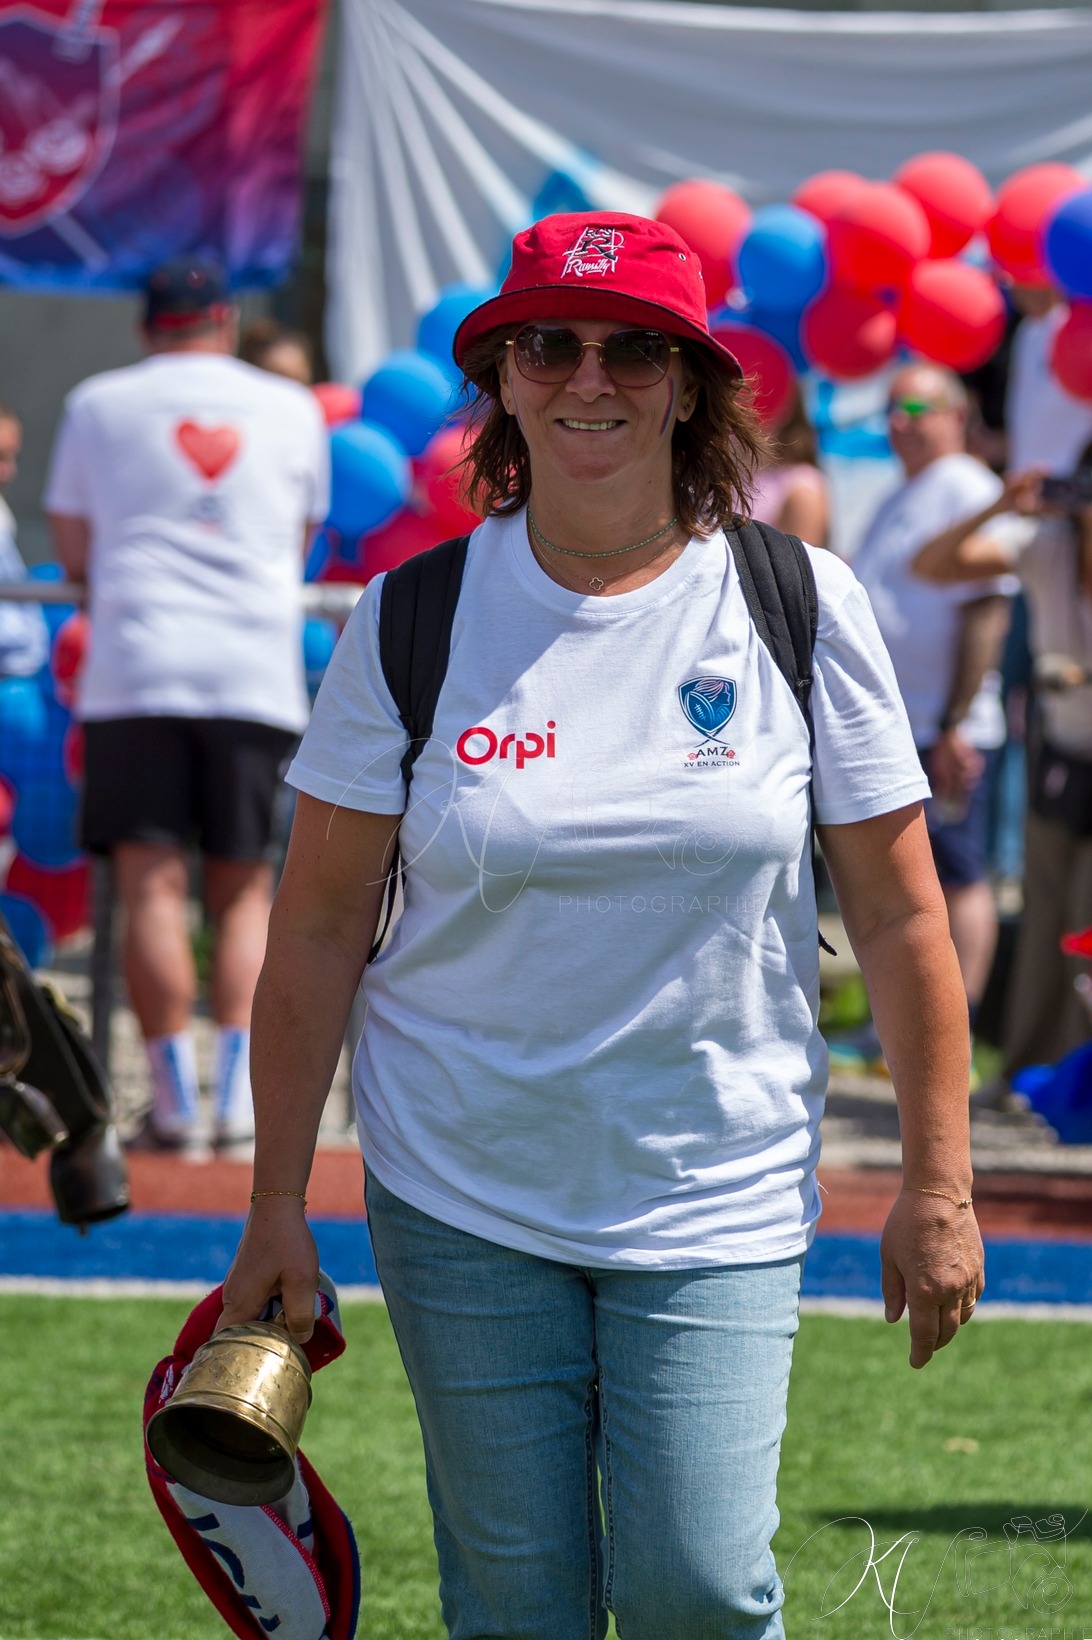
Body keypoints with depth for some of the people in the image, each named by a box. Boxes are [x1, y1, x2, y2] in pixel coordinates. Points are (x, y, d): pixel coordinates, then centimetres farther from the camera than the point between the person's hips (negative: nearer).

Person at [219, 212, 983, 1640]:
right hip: (462, 1198, 1)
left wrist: (938, 1185, 0)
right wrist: (278, 1207, 0)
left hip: (717, 1198, -1)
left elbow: (898, 909, 1)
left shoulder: (800, 609, -3)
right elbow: (319, 927, 2)